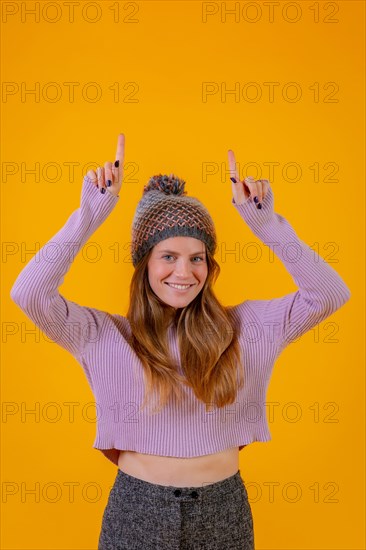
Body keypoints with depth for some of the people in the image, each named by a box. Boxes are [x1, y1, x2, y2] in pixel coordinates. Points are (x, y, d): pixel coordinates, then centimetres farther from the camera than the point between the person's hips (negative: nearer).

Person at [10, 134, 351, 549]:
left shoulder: (245, 326, -5)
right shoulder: (107, 335, -10)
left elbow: (330, 295, -10)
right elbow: (28, 294, -20)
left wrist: (266, 224, -18)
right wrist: (90, 215, -23)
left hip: (223, 509, 2)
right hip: (137, 509, -1)